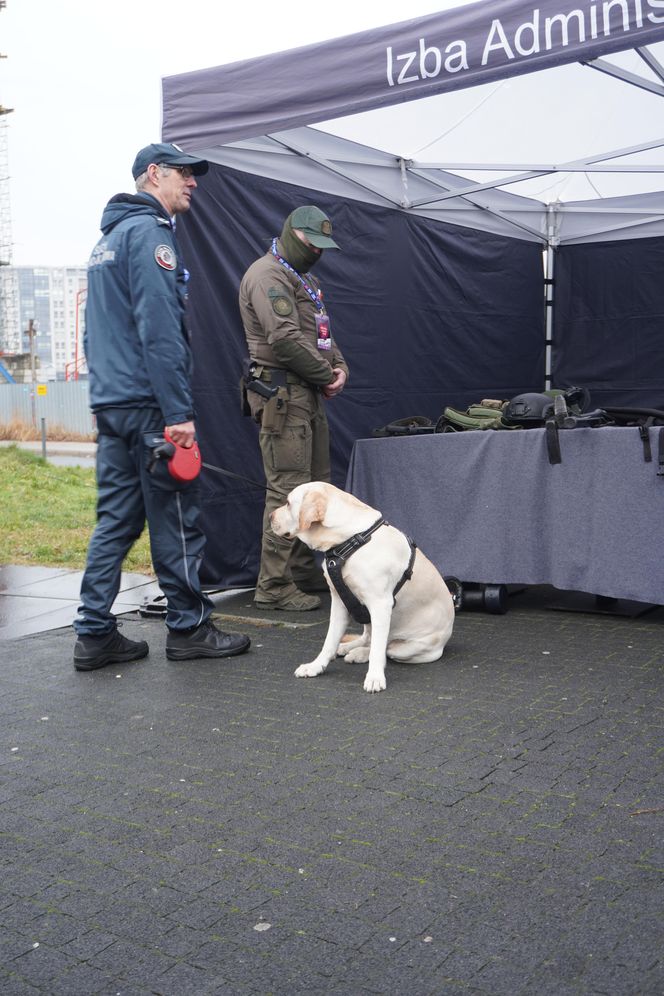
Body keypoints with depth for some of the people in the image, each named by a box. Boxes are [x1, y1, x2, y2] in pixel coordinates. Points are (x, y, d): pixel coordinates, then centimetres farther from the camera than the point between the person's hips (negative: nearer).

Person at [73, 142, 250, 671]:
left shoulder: (107, 239, 21)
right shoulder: (149, 232, -9)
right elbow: (160, 329, -19)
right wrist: (179, 412, -21)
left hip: (109, 403, 9)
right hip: (148, 404, -9)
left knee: (115, 519, 9)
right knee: (176, 518, -1)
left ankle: (95, 634, 11)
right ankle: (189, 628, 9)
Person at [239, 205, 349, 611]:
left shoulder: (305, 279, 23)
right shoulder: (268, 275, -10)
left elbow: (323, 331, 25)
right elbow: (286, 339, -20)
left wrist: (339, 367, 6)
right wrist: (326, 375, -11)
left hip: (310, 395, 11)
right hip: (281, 392, -10)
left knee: (315, 484, 14)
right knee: (288, 489, -11)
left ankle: (304, 570, 24)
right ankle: (274, 585, -6)